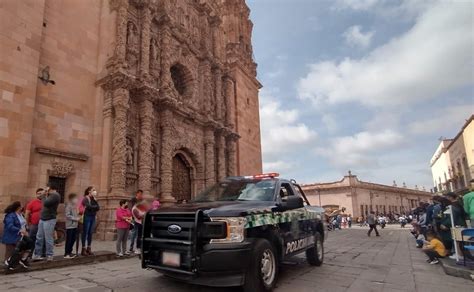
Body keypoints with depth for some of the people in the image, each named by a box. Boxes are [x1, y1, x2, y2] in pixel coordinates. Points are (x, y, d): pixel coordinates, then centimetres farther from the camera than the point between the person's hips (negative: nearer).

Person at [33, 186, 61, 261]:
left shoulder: (55, 195, -12)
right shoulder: (50, 195, 18)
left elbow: (46, 203, -20)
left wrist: (46, 196, -5)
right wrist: (46, 195, 9)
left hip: (49, 220, -9)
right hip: (42, 219, 9)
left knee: (48, 239, -2)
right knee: (39, 238, 9)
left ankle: (49, 256, 7)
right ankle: (37, 254, 16)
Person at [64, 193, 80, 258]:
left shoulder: (75, 206, 13)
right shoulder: (68, 206, -12)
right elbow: (67, 215, -18)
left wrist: (78, 217, 4)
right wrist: (75, 218, -17)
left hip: (75, 225, 8)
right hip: (70, 226, -8)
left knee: (73, 239, 12)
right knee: (69, 240, -2)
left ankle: (69, 252, 23)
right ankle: (66, 254, 6)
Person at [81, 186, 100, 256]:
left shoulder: (93, 199, 13)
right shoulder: (85, 198, -5)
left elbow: (98, 208, 4)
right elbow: (89, 206, -19)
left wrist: (95, 200, -6)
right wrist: (95, 206, -1)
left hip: (93, 217, 6)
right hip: (87, 217, -6)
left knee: (90, 233, 8)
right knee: (85, 233, -3)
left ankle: (89, 249, 14)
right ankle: (83, 249, 2)